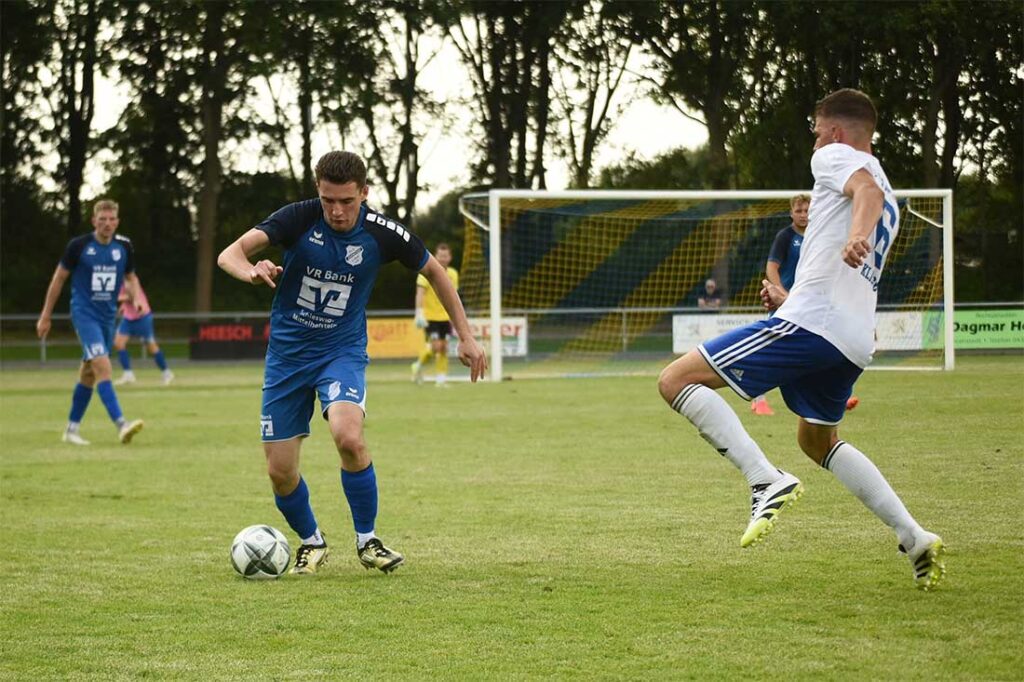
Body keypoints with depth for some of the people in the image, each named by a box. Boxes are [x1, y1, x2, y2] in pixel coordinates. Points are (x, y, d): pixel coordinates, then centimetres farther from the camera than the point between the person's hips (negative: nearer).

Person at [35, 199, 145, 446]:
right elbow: (59, 278, 1)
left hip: (108, 317, 6)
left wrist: (136, 298, -4)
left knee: (89, 374, 13)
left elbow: (130, 277, 18)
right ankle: (121, 425, -31)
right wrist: (46, 316, 4)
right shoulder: (78, 246, -9)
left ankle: (72, 429, 25)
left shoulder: (124, 247, 3)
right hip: (84, 314, -6)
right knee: (103, 367, -21)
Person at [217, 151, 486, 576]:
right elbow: (229, 254, -24)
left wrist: (465, 336, 6)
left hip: (342, 350, -1)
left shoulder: (382, 233, -11)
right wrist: (251, 271, -48)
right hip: (287, 352, 1)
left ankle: (367, 540, -8)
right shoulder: (298, 218, -15)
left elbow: (434, 272, 7)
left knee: (348, 437, -29)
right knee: (280, 472, -2)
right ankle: (311, 542, 28)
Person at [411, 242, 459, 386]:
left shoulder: (453, 274, 8)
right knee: (435, 346, -14)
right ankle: (419, 366, 10)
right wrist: (419, 313, -26)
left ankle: (441, 378, 7)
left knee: (444, 347, 2)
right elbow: (420, 293, -15)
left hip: (445, 317, 5)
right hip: (430, 316, -5)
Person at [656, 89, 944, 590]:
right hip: (854, 341, 9)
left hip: (810, 322, -9)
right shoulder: (889, 206, 30)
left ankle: (767, 481, -22)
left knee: (675, 380, -8)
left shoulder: (835, 156, 4)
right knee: (817, 439, 31)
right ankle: (916, 541, 18)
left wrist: (858, 233, -40)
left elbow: (866, 189, -20)